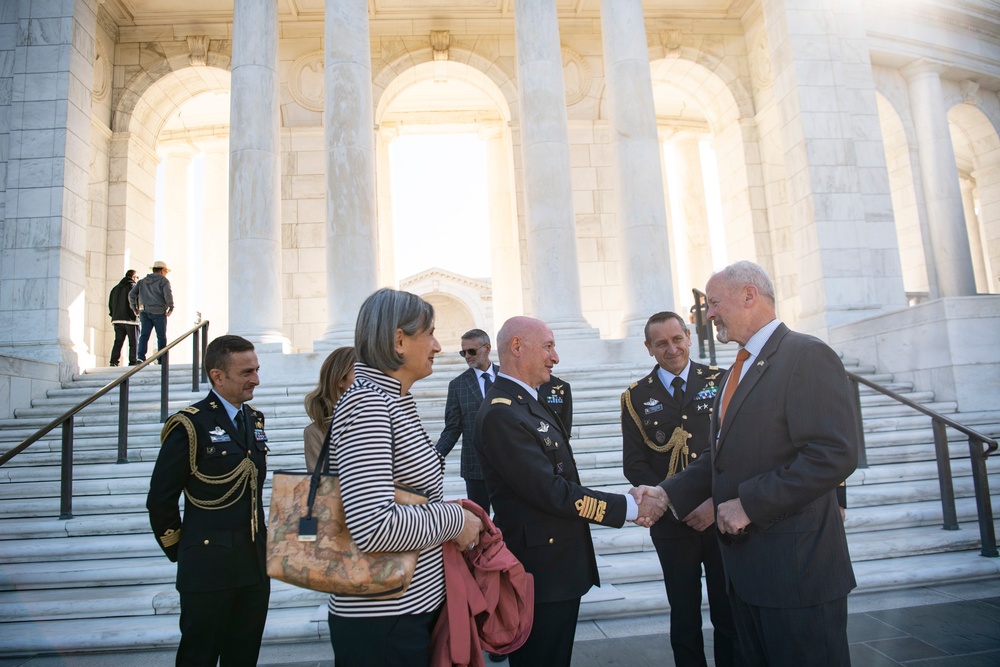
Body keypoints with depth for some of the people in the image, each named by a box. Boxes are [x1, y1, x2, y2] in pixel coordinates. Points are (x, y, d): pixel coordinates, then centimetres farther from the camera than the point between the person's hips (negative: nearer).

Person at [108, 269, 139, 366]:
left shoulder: (115, 288, 19)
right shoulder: (132, 286, -3)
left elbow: (110, 304, 17)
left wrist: (114, 315, 18)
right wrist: (136, 312, -8)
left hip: (117, 319, 6)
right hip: (130, 319, -6)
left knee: (118, 342, 6)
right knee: (133, 342, -2)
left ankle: (114, 361, -4)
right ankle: (133, 362, -7)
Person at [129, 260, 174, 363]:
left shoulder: (142, 281, 18)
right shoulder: (163, 281, 0)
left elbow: (131, 294, 12)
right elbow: (168, 294, -16)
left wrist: (134, 308, 16)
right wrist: (171, 308, -7)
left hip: (144, 312, 4)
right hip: (159, 312, -4)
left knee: (144, 335, 0)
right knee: (161, 337, 3)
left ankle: (140, 356, -16)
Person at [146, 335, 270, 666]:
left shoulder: (255, 420, 8)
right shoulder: (190, 426, -13)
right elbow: (160, 500, -9)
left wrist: (259, 545, 14)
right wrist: (180, 552, -1)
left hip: (255, 566, 6)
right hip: (209, 568, -6)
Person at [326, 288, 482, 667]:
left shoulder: (394, 400, 8)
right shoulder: (366, 401, -21)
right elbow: (372, 527, -30)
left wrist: (447, 512, 4)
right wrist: (453, 519, -18)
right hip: (384, 622, -9)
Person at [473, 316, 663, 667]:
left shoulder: (526, 402, 9)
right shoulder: (501, 413, -23)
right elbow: (552, 492, -25)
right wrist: (630, 506, -17)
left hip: (559, 563, 10)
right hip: (541, 570, -9)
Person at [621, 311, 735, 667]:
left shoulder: (720, 381, 1)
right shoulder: (636, 397, 1)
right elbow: (634, 464, -1)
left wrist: (718, 501, -12)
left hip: (724, 516, 0)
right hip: (672, 523, 0)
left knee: (730, 615, 10)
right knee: (684, 618, 12)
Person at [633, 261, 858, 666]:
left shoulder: (807, 356, -13)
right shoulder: (737, 372, 16)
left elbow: (834, 455, -23)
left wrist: (748, 503, -21)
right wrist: (668, 493, 4)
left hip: (796, 569, -8)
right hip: (746, 569, 9)